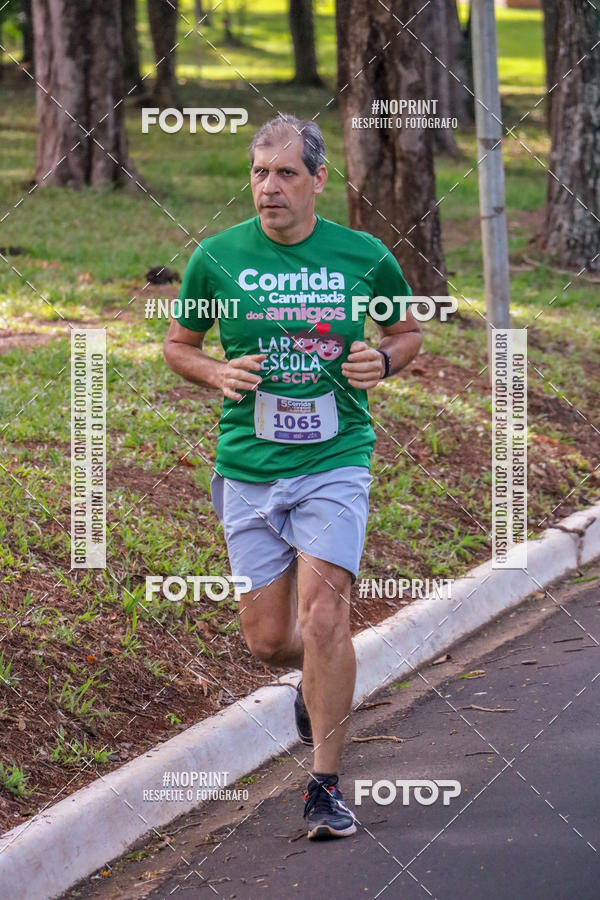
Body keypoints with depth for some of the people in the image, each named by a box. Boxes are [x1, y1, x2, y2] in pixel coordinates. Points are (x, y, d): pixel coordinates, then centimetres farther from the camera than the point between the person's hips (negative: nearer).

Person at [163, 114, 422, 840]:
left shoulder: (365, 257, -2)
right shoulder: (217, 258, -1)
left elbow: (407, 331, 15)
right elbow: (177, 344, 12)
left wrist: (383, 359, -8)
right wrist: (218, 374, -9)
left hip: (335, 460, -2)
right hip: (248, 470, 2)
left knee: (324, 616, -16)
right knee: (268, 639, 5)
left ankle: (324, 787, -5)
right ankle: (318, 680, 43)